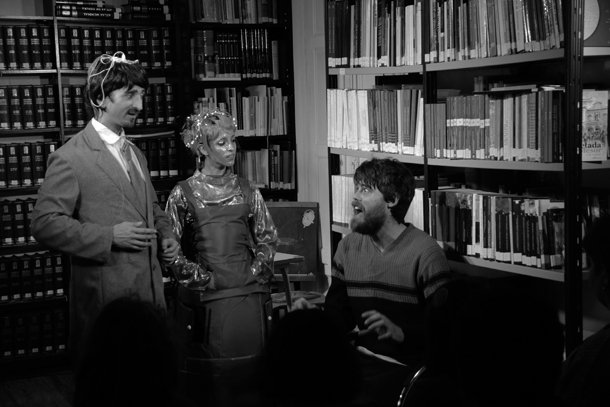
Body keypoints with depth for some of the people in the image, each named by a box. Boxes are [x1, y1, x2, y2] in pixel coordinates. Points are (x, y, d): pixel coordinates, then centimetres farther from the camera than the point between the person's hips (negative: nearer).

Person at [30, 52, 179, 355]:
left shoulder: (135, 154, 17)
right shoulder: (70, 158, -9)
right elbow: (44, 223, -14)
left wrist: (165, 236, 7)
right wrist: (109, 236, -19)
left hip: (150, 290, 7)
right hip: (105, 295, -7)